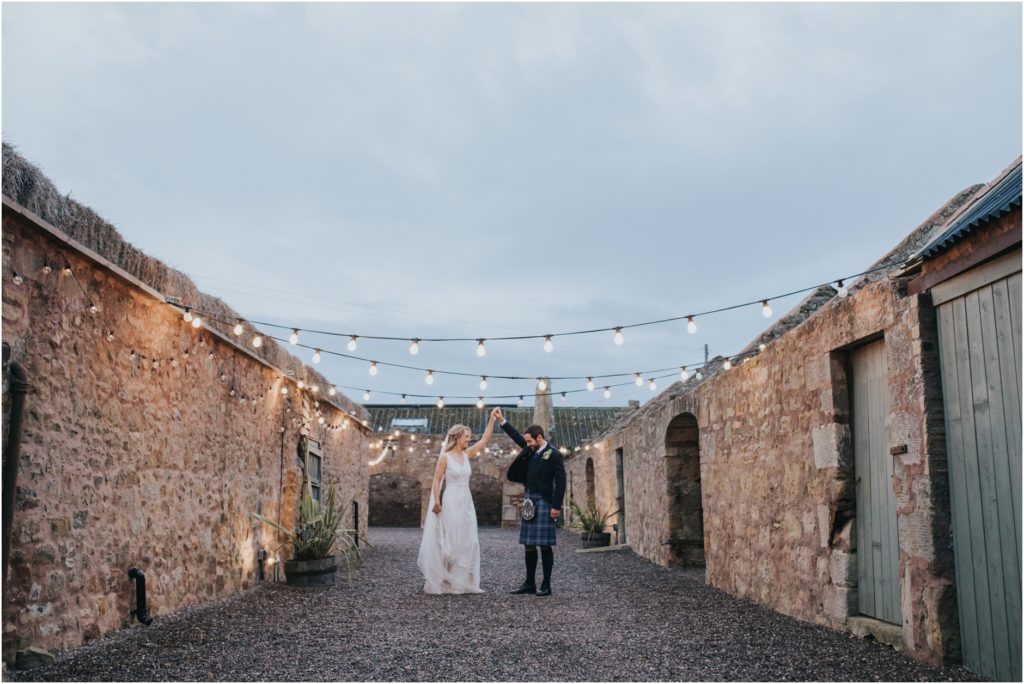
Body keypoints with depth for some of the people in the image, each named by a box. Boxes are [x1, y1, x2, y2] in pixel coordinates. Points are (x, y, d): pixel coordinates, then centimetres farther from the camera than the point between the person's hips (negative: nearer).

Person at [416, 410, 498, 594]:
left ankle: (464, 582, 10)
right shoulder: (445, 457, -8)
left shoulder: (467, 454, 9)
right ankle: (444, 582, 5)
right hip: (451, 503, -7)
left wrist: (492, 420, 3)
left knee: (468, 543, 5)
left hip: (466, 503, 7)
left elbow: (485, 440, 8)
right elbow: (436, 480, -8)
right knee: (450, 543, -4)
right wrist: (436, 502, -15)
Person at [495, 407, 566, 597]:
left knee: (544, 545, -4)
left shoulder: (553, 454, -9)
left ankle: (546, 585, 3)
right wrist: (501, 420, 20)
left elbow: (560, 482, -12)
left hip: (544, 503, -8)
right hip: (529, 502, 8)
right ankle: (530, 583, 15)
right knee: (529, 545, 9)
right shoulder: (532, 450, 12)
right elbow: (517, 437, 25)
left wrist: (556, 506, -17)